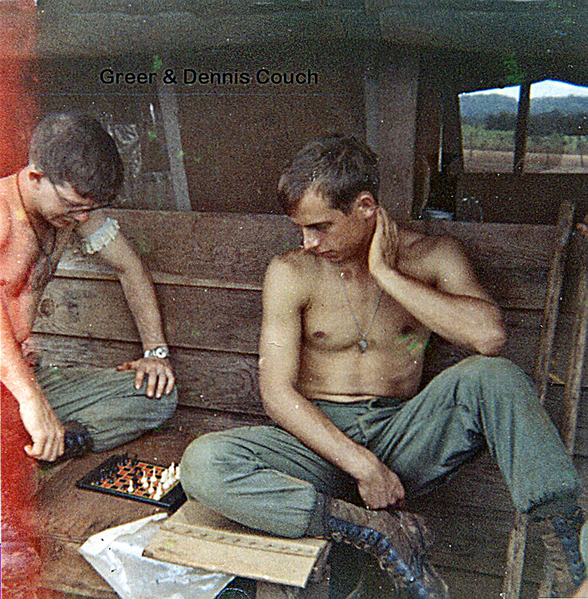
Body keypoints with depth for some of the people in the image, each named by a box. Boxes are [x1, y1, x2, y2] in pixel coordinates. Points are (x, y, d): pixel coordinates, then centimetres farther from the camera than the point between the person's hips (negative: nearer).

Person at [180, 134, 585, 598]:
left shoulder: (433, 256, 0)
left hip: (402, 437, 0)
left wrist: (386, 274, -15)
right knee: (203, 463, -27)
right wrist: (361, 465, -18)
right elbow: (277, 392, -8)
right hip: (319, 439, 1)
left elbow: (489, 336, -19)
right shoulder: (290, 274, -2)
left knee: (491, 374, -27)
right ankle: (376, 531, -24)